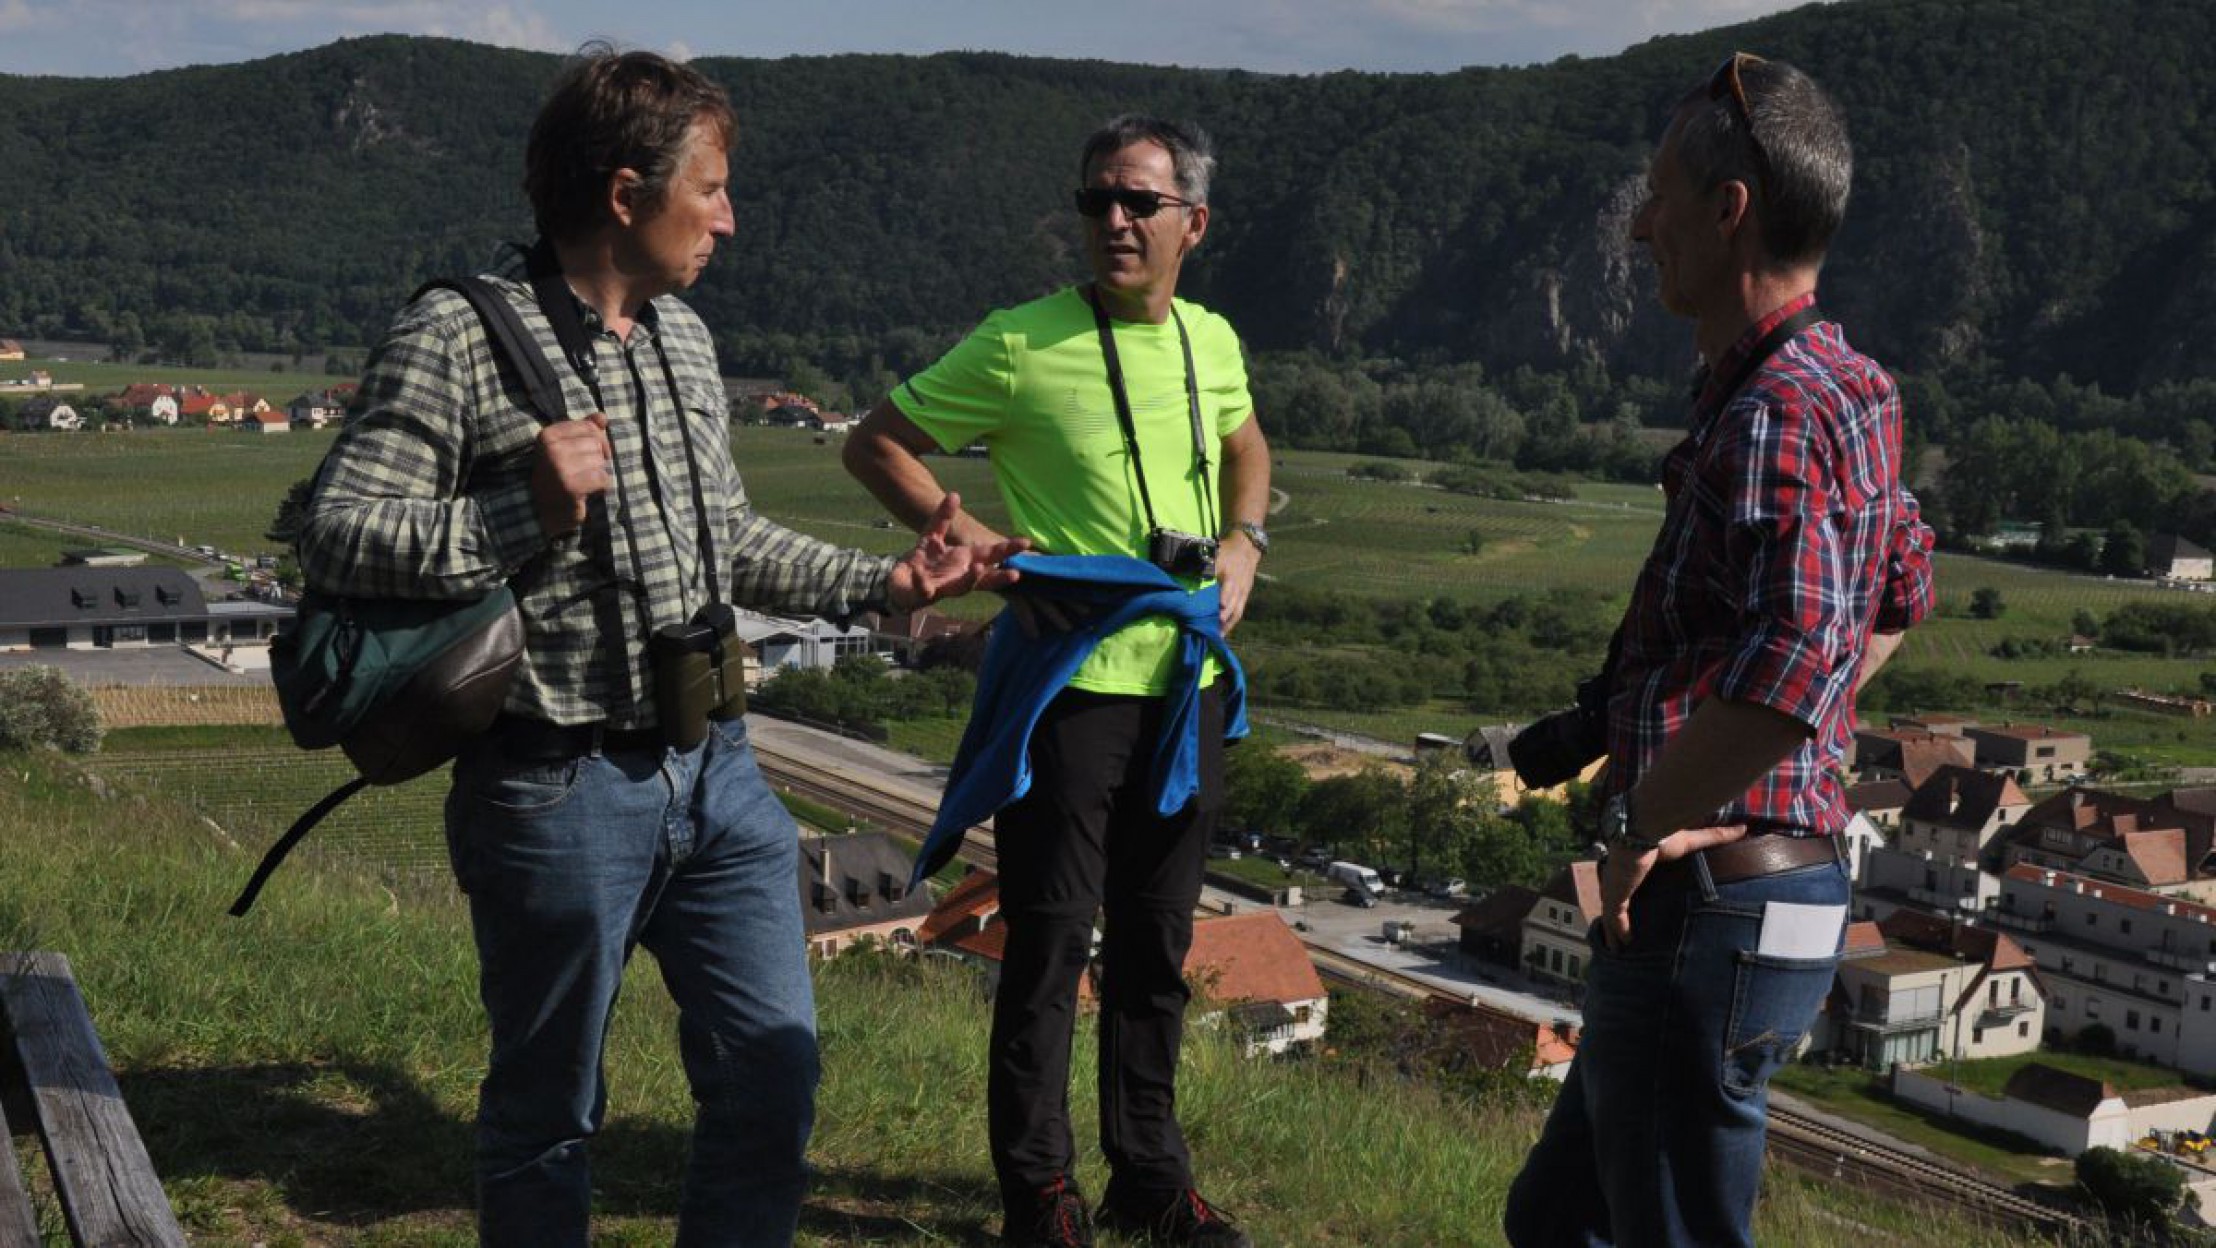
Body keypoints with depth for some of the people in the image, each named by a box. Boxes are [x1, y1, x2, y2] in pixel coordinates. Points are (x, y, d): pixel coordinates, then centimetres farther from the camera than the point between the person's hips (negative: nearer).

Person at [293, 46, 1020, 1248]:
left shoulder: (683, 334, 13)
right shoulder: (457, 337, -11)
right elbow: (334, 534, -16)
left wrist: (884, 581, 15)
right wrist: (525, 515, -25)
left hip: (716, 773, 7)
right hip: (558, 789, -7)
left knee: (771, 1077, 10)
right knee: (547, 1112, 8)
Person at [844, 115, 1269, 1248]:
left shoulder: (1211, 341, 6)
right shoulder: (1019, 346, -10)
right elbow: (875, 444, -2)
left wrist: (1243, 541, 9)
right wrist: (971, 541, -13)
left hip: (1186, 682, 5)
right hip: (1070, 683, -5)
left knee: (1157, 943, 15)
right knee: (1050, 941, 2)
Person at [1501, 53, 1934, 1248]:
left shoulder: (1778, 410, -20)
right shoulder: (1836, 389, 12)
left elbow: (1797, 655, -36)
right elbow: (1903, 586, 29)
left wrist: (1648, 828, -23)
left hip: (1707, 912, -10)